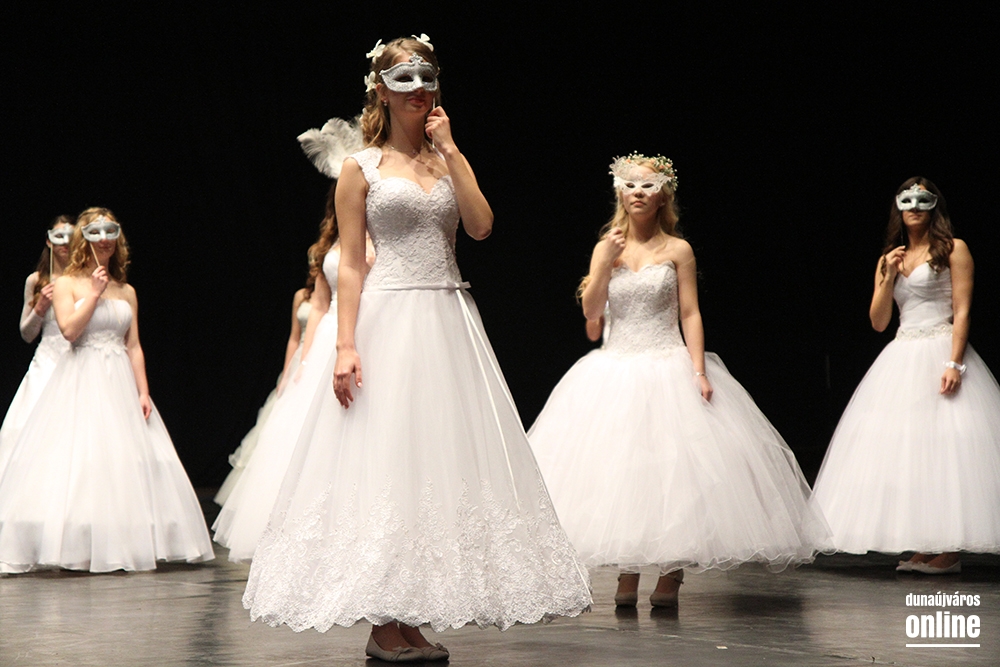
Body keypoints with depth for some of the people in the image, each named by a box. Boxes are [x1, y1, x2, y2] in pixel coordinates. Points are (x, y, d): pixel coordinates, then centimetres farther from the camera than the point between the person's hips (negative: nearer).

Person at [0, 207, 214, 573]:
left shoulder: (126, 291, 13)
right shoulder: (67, 284, 2)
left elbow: (134, 346, 10)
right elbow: (69, 330, -13)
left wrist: (143, 392, 2)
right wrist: (95, 293, -12)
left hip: (120, 382, 4)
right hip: (80, 382, -4)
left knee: (126, 459, 2)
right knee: (76, 462, -10)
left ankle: (123, 544, 8)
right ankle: (76, 548, -7)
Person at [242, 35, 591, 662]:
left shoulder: (448, 158, 13)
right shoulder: (362, 168, 2)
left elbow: (481, 225, -4)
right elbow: (351, 265, -3)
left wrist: (450, 148, -4)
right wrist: (346, 345, -12)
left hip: (449, 322, 5)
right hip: (388, 320, -5)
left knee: (441, 463, 4)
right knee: (385, 462, -5)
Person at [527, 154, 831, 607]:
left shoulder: (677, 250, 0)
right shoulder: (607, 247, 7)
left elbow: (690, 315, -3)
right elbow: (591, 312, -1)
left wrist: (700, 372, -12)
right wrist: (607, 261, -11)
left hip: (669, 370, -2)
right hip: (616, 370, 3)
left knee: (673, 470, -5)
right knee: (616, 469, 0)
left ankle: (671, 574, 4)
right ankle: (627, 574, 8)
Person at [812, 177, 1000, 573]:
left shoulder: (953, 250, 1)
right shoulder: (890, 258, 17)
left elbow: (962, 311, -7)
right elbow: (878, 322, 10)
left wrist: (954, 364, -18)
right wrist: (889, 276, -3)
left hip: (940, 353, -6)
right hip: (902, 359, 6)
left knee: (942, 446, -9)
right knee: (904, 448, 0)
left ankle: (949, 552, -6)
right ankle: (922, 550, 4)